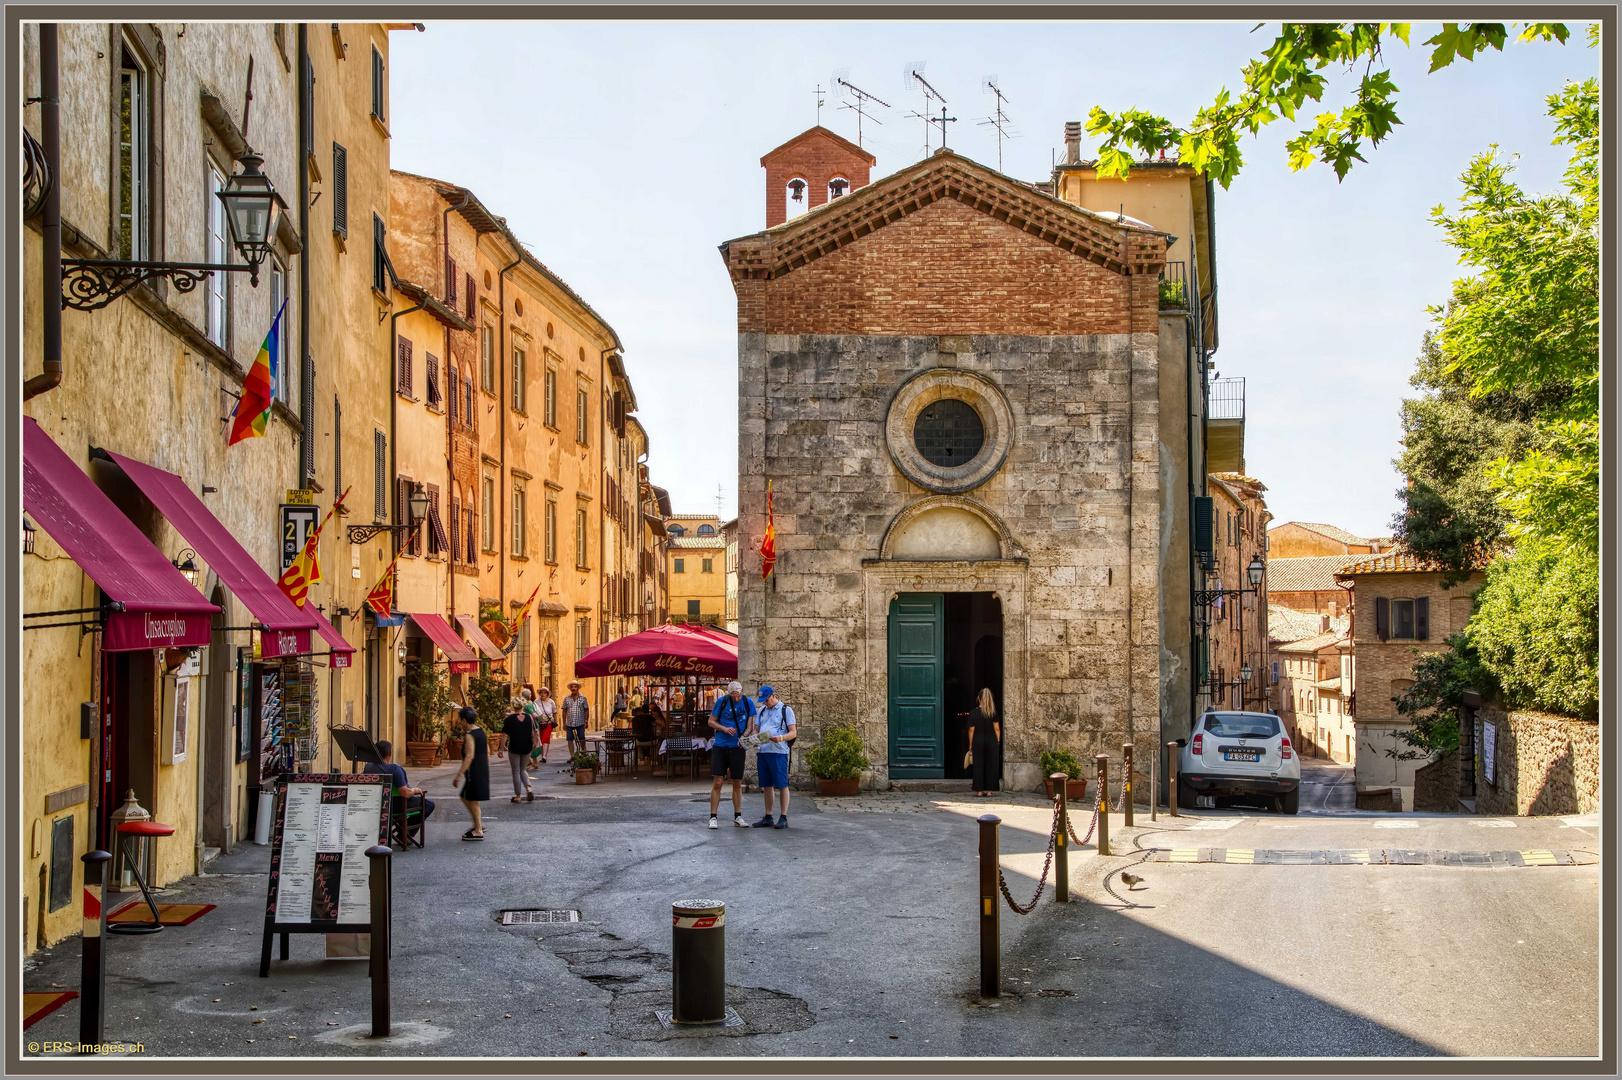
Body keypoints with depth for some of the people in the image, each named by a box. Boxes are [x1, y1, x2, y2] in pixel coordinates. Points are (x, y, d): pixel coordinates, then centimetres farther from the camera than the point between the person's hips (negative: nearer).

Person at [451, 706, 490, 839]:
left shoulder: (469, 735, -16)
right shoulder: (481, 731, 11)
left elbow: (469, 756, -21)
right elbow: (487, 751, 16)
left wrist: (459, 774, -20)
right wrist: (486, 770, 25)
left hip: (474, 771, -9)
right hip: (483, 770, 9)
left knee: (472, 800, 1)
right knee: (466, 798, 19)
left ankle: (478, 831, 7)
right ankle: (479, 824, 20)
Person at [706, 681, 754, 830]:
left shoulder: (748, 704, 2)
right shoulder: (722, 702, -3)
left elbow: (750, 725, 2)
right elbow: (711, 721, 3)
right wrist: (724, 728, -14)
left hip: (737, 747, 2)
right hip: (720, 746, -2)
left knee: (737, 784, 8)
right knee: (717, 782, -6)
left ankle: (737, 817, 19)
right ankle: (713, 817, -2)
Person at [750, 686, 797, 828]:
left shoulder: (786, 710, 2)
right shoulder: (762, 711, 19)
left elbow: (793, 732, -3)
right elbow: (756, 730, 21)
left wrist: (781, 738, -22)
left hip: (778, 752, -6)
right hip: (762, 751, 6)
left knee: (782, 785, -5)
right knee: (767, 786, 8)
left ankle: (783, 818, -3)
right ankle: (768, 818, 13)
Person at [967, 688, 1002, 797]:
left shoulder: (973, 713, -4)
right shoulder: (993, 713, -3)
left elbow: (971, 730, -2)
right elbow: (997, 729, -2)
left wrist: (971, 744, 5)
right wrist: (998, 742, 7)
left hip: (978, 742, 0)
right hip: (991, 741, 0)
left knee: (978, 766, 5)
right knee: (991, 765, 7)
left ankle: (979, 790, 4)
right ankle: (989, 790, 8)